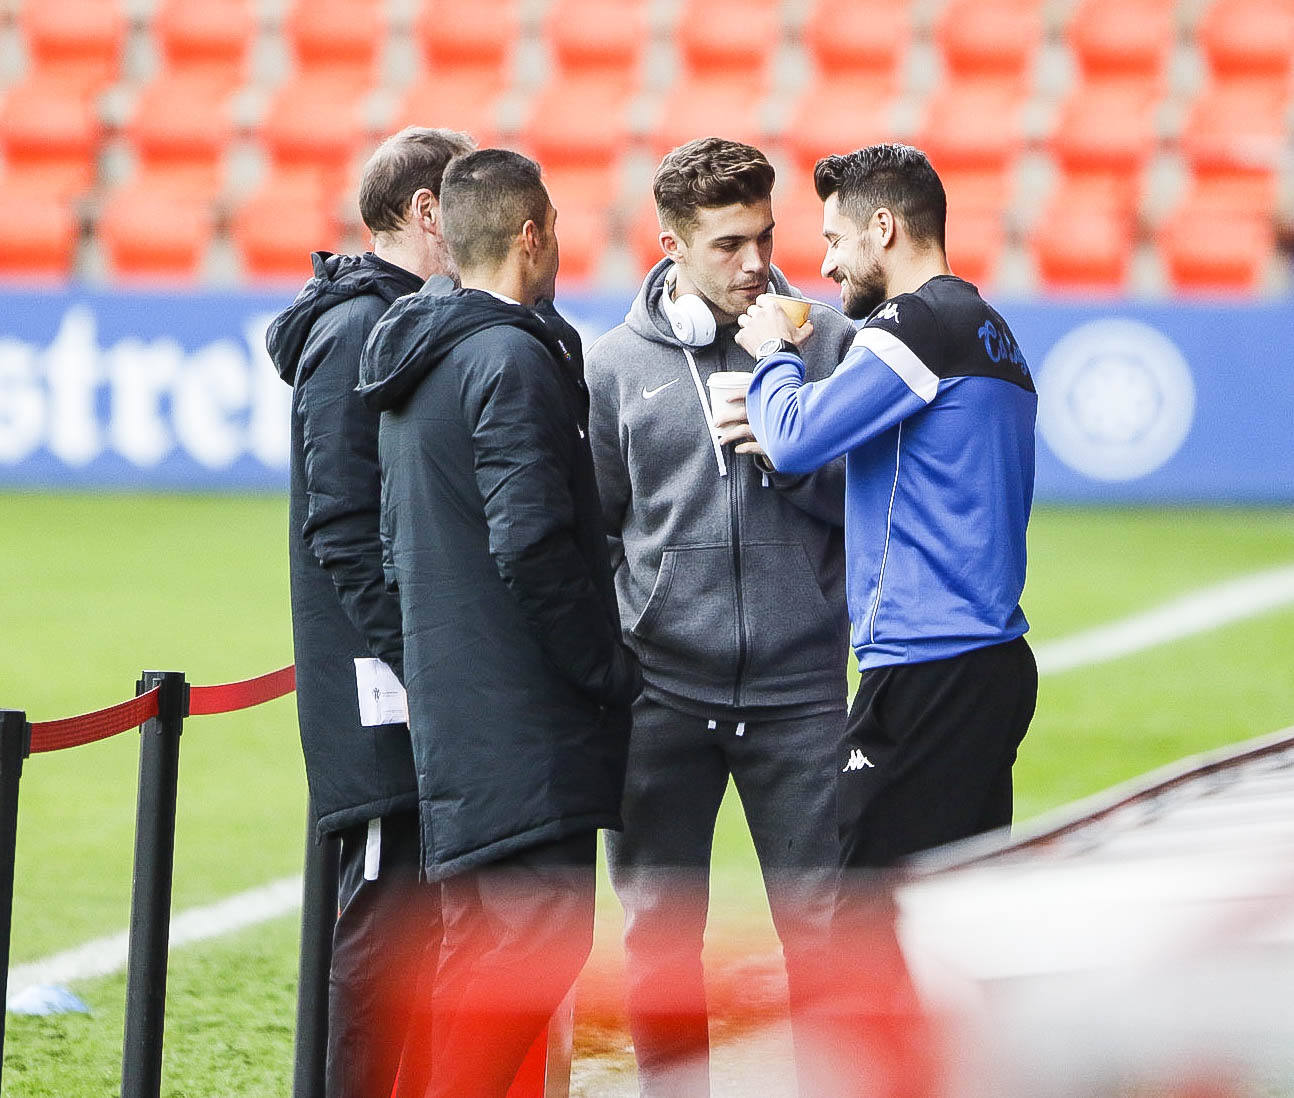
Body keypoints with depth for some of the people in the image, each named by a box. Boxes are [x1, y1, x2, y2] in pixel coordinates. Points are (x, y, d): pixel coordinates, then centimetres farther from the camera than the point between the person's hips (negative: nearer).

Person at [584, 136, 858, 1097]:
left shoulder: (826, 341, 3)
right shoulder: (618, 365, 4)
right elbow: (590, 528, 11)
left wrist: (789, 453, -13)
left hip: (801, 691, -1)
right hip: (663, 692, 1)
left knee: (822, 921, 1)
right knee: (660, 932, 5)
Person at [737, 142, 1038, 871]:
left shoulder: (921, 323, -11)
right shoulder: (986, 329, 19)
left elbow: (797, 437, -17)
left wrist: (776, 355, 3)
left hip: (930, 668, -10)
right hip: (994, 660, 10)